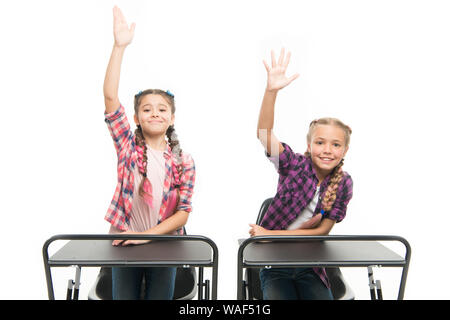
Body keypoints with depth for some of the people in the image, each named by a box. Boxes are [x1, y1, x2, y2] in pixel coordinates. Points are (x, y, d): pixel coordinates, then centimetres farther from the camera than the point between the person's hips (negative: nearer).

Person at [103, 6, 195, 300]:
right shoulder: (128, 146, -6)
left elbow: (183, 212, -8)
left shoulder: (184, 161, -4)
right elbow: (110, 97, -19)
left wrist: (148, 235, -20)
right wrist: (120, 47, -26)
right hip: (125, 243, 0)